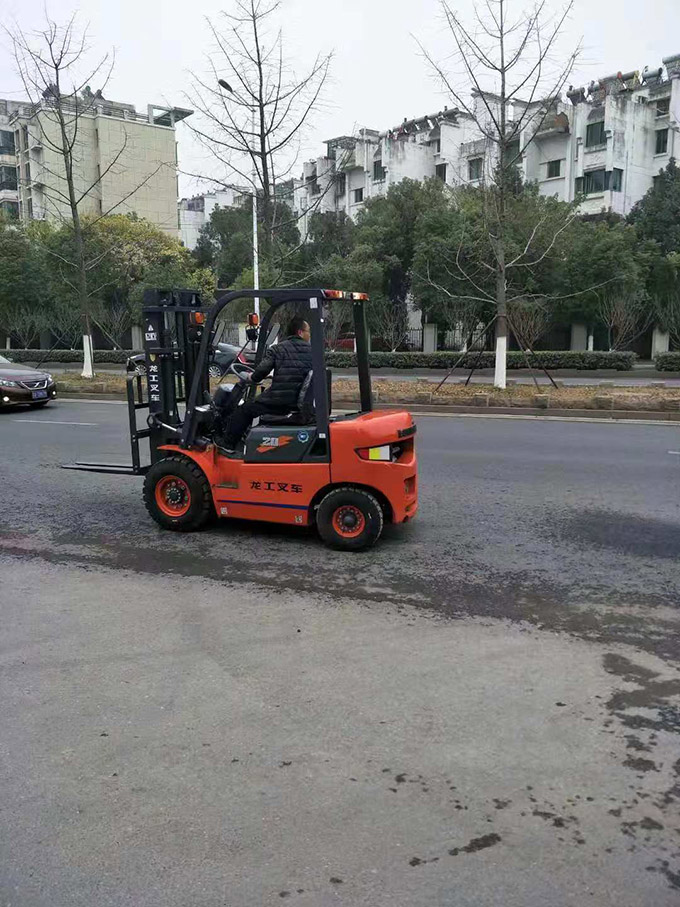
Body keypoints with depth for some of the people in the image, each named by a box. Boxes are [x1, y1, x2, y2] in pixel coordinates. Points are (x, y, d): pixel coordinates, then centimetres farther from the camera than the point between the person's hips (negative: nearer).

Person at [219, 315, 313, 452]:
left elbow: (262, 370, -12)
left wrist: (251, 378, 9)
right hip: (302, 403, 5)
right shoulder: (312, 351, 8)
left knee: (243, 411, 11)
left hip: (278, 402, -4)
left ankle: (228, 446, 11)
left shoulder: (277, 349, -1)